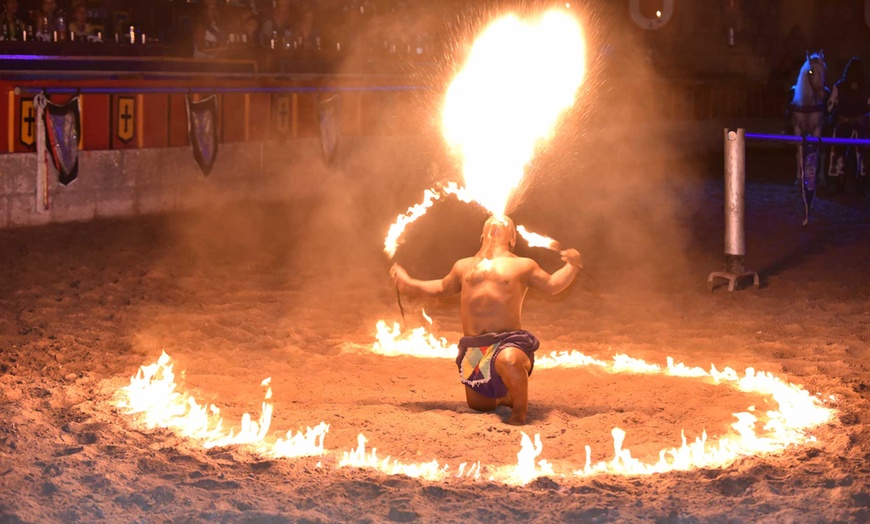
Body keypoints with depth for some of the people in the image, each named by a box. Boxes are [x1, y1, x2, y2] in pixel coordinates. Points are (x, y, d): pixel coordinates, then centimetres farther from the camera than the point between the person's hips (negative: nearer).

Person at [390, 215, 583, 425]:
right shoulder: (464, 267, 21)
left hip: (508, 342, -5)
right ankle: (503, 398, 44)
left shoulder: (522, 266, 10)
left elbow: (552, 285, 7)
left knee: (509, 360, -40)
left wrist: (572, 267, -9)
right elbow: (443, 288, 35)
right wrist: (409, 283, 31)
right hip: (473, 350, 5)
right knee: (478, 404, 10)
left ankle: (520, 409, -15)